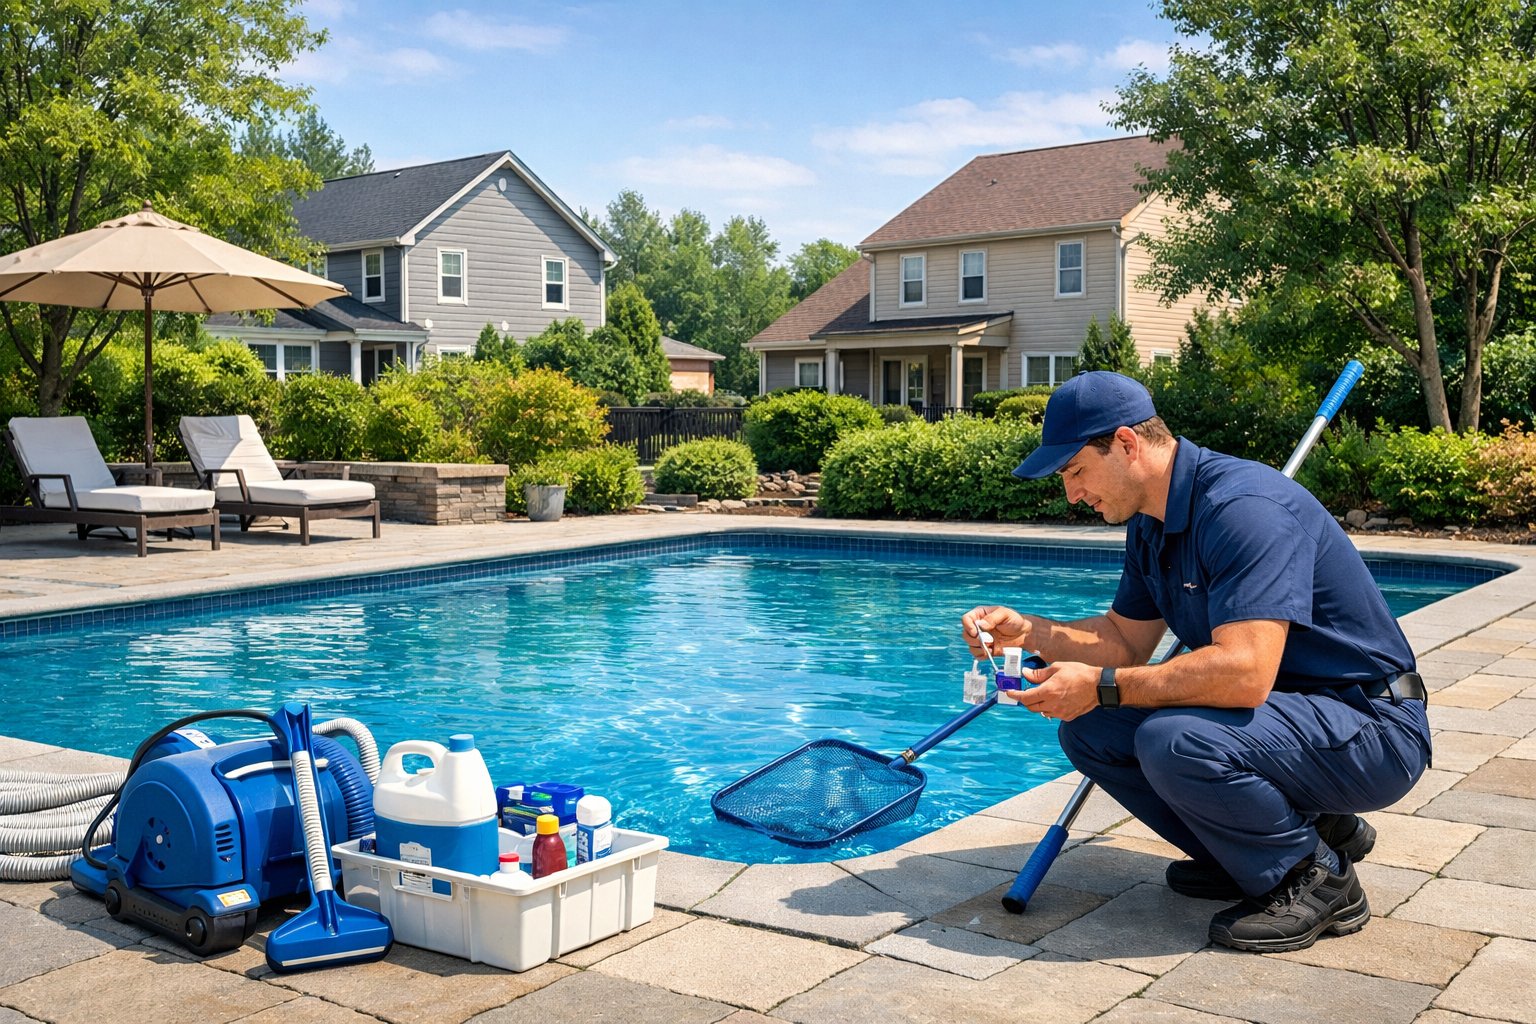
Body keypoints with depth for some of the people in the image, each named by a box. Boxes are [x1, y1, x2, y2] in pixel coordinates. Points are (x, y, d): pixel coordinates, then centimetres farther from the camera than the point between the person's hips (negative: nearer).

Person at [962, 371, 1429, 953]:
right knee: (1088, 729, 0)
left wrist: (1102, 686, -27)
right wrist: (1028, 632, -4)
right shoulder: (1151, 524, 5)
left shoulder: (1242, 507, -25)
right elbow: (1127, 640, 12)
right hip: (1280, 712, 9)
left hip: (1371, 731, -9)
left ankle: (1315, 875, -6)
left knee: (1174, 741, -33)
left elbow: (1243, 672, -35)